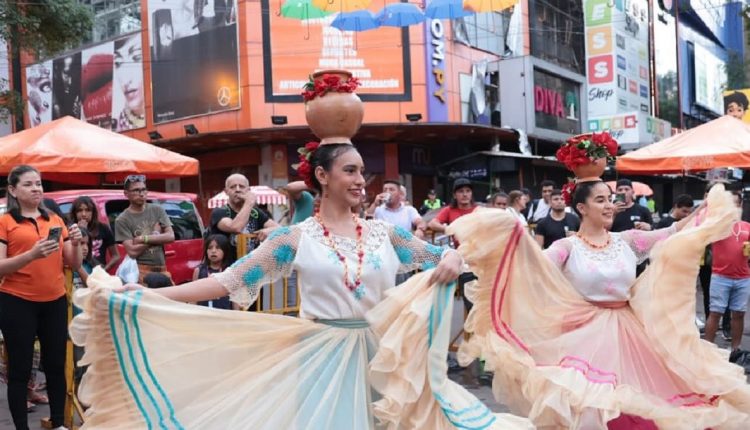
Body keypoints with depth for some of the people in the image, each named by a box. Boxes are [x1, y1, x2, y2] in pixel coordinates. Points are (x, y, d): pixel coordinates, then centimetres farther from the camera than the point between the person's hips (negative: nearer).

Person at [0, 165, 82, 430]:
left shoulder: (55, 220, 12)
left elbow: (74, 265, 12)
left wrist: (76, 244, -7)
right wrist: (32, 254, -23)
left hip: (55, 301, 4)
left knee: (56, 365, 8)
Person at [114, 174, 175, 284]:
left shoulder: (157, 210, 7)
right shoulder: (122, 220, -4)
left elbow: (170, 237, -2)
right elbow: (132, 251, -11)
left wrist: (144, 238, -10)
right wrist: (156, 235, -5)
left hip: (162, 269, 4)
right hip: (140, 271, -3)